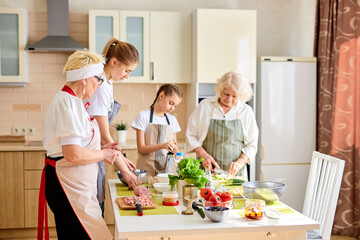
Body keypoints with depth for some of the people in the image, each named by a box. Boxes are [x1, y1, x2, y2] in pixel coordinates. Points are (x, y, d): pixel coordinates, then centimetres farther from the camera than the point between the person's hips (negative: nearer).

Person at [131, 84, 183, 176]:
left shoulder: (172, 120, 12)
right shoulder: (143, 116, -2)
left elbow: (175, 151, 14)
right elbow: (141, 148, -7)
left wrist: (174, 147, -9)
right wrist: (162, 145, -20)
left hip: (166, 168, 4)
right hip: (147, 169, -4)